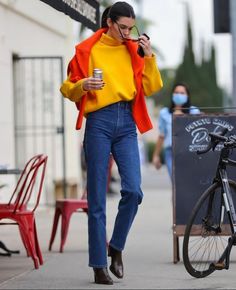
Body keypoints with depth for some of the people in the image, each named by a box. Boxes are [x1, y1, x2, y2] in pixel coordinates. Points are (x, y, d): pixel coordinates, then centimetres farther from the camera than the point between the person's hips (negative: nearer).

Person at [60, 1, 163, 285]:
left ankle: (116, 247, 12)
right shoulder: (87, 50, 4)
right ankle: (99, 265, 2)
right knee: (97, 199, -3)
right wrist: (82, 86, -16)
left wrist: (149, 57, -1)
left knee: (133, 191, -10)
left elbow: (150, 88, 9)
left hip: (127, 124, 3)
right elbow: (68, 89, 5)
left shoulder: (133, 50, 14)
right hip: (99, 123, -3)